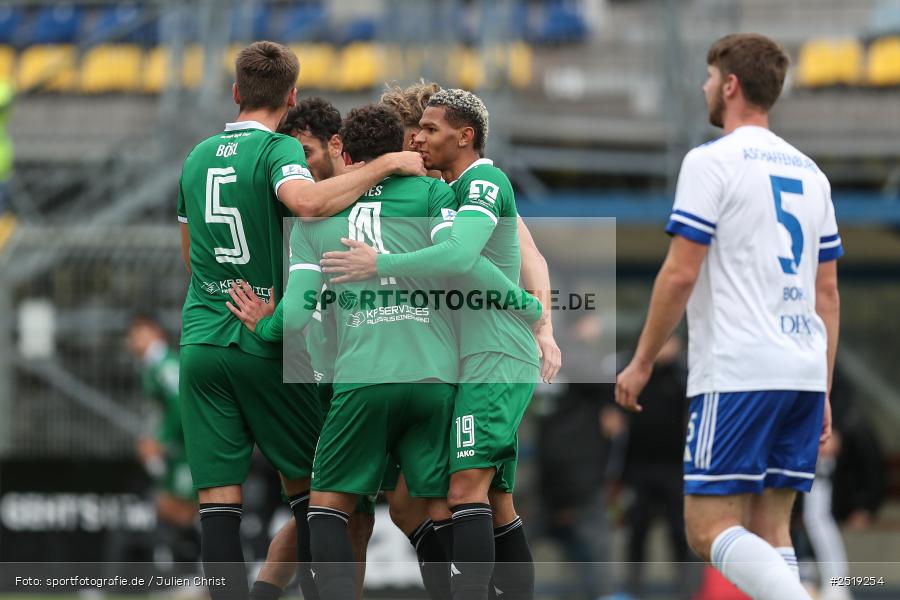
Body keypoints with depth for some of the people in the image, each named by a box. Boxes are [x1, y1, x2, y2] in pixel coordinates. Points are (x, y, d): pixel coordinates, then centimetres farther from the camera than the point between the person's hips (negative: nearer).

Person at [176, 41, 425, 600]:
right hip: (265, 344, -4)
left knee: (218, 499, 0)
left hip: (200, 342, 4)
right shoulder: (277, 149, -7)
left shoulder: (197, 157, 13)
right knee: (307, 480, 10)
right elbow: (307, 202, -30)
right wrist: (387, 164, -22)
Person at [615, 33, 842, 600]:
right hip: (804, 373, 7)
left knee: (710, 529, -7)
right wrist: (822, 394, 20)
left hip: (737, 376, -7)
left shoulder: (712, 161, -6)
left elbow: (680, 275, -11)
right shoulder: (809, 172, 17)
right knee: (770, 533, 9)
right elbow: (827, 292, 17)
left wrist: (642, 362, -1)